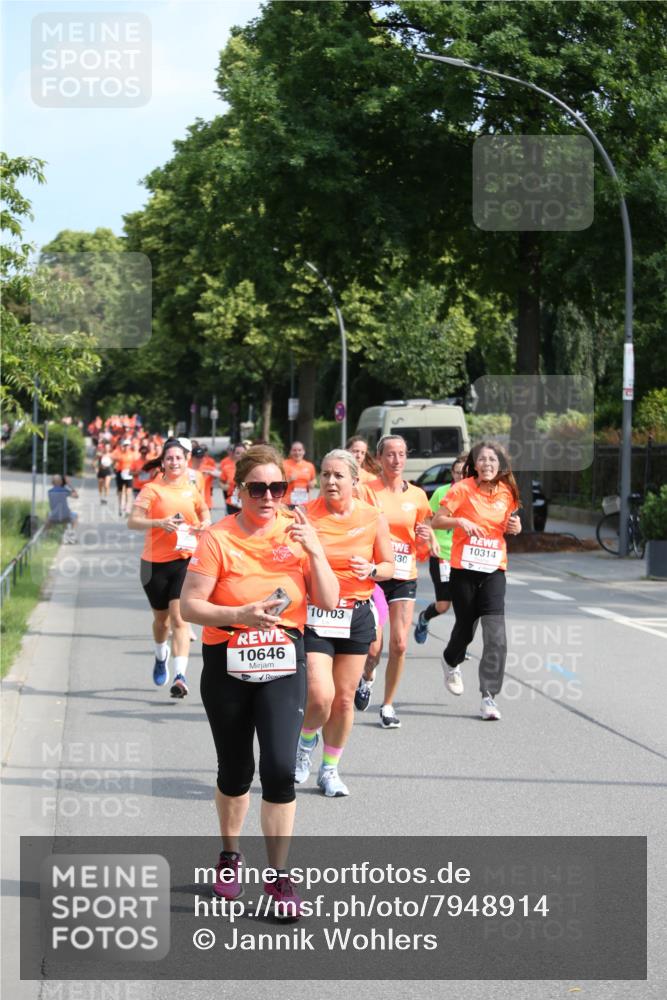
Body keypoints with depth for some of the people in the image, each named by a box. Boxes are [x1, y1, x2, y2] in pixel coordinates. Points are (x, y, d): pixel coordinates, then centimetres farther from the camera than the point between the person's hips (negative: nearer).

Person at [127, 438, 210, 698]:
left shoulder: (191, 489, 7)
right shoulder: (152, 489, -4)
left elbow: (204, 511, 27)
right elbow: (133, 521, -13)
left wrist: (204, 523, 5)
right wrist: (159, 523, -29)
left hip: (186, 560, 1)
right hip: (156, 562, -1)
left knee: (179, 618, -13)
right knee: (161, 618, 15)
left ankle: (180, 676, -19)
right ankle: (161, 657, 46)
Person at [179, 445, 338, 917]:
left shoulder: (297, 532, 1)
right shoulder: (219, 538, -8)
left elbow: (329, 602, -1)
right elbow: (190, 605, -10)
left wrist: (314, 551, -14)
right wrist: (240, 615, -24)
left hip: (283, 664, 1)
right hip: (228, 666, -1)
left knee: (280, 768, -12)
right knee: (235, 771, 11)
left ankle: (279, 875, 0)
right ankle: (230, 856, 36)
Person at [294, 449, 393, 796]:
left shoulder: (373, 518, -1)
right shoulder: (305, 514, -6)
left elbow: (389, 566, 9)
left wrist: (372, 570, -13)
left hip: (356, 615, 2)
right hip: (313, 614, -2)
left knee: (344, 699, 7)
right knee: (320, 697, -14)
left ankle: (330, 769, 26)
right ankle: (305, 740, 20)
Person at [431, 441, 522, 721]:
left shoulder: (506, 492, 4)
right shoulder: (463, 489, -7)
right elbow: (437, 521, -7)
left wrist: (515, 527, -2)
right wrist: (460, 521, -24)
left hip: (494, 570, 2)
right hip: (464, 568, -2)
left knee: (496, 636, -11)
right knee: (465, 626, 13)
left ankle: (489, 697, -8)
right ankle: (451, 660, 48)